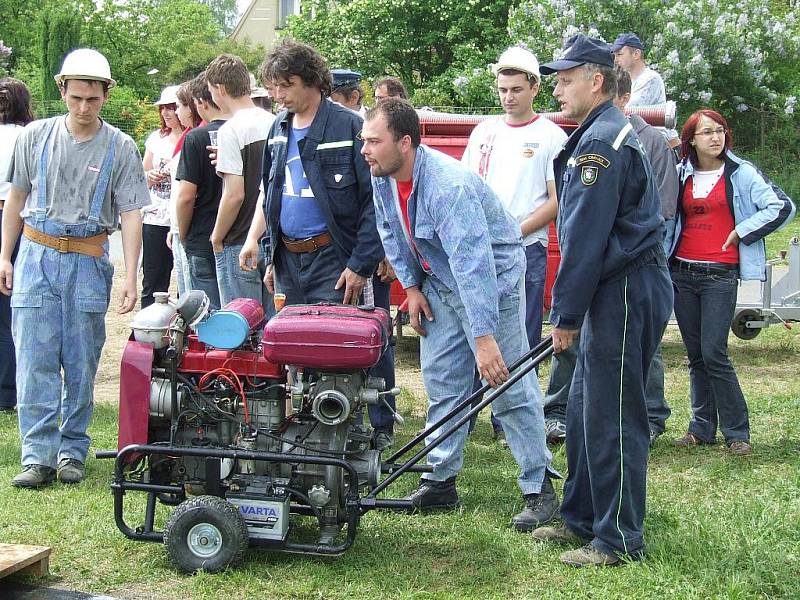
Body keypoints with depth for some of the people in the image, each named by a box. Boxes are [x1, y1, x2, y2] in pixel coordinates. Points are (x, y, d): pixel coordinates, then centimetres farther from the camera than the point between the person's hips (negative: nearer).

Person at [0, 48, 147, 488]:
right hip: (36, 257, 1)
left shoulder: (120, 147, -1)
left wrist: (130, 277, -12)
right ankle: (38, 455, -2)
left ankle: (72, 451, 16)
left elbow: (130, 213, -4)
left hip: (88, 262, -1)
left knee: (81, 364, 5)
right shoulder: (35, 136, 4)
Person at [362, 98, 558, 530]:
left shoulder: (448, 185, -34)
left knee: (510, 386, -6)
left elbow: (473, 263, -39)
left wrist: (484, 337, -42)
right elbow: (391, 232, 10)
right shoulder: (382, 177, -9)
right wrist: (411, 287, 4)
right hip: (440, 282, 8)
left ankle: (539, 489, 1)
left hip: (491, 279, -8)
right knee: (441, 381, 9)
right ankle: (440, 481, 18)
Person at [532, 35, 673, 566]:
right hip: (619, 290, 11)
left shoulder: (600, 141, -16)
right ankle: (583, 519, 26)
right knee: (586, 411, 16)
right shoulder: (608, 133, 19)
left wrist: (566, 315, -14)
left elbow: (585, 238, -19)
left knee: (611, 419, -4)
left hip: (627, 294, -11)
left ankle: (619, 541, 4)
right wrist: (572, 310, 20)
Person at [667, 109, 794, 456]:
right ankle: (702, 428, 16)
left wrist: (741, 232, -7)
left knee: (714, 353, -11)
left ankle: (736, 433, -3)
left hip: (719, 274, -4)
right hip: (682, 272, 4)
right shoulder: (681, 175, 10)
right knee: (695, 355, 8)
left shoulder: (741, 173, -1)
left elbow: (783, 208, -8)